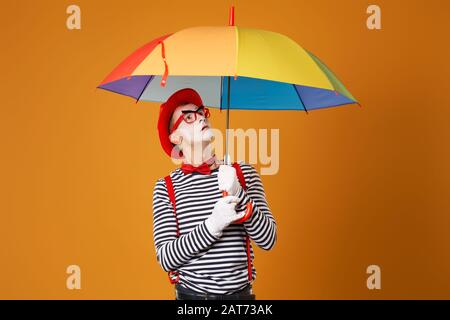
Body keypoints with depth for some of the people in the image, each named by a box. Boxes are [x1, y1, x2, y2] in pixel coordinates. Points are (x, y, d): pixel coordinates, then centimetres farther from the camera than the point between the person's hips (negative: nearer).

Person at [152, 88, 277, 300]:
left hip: (240, 293, 2)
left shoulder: (243, 172, -1)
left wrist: (238, 194, -21)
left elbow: (268, 240, -7)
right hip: (191, 293, -1)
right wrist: (212, 225, -24)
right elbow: (166, 258, -11)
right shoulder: (166, 187, -6)